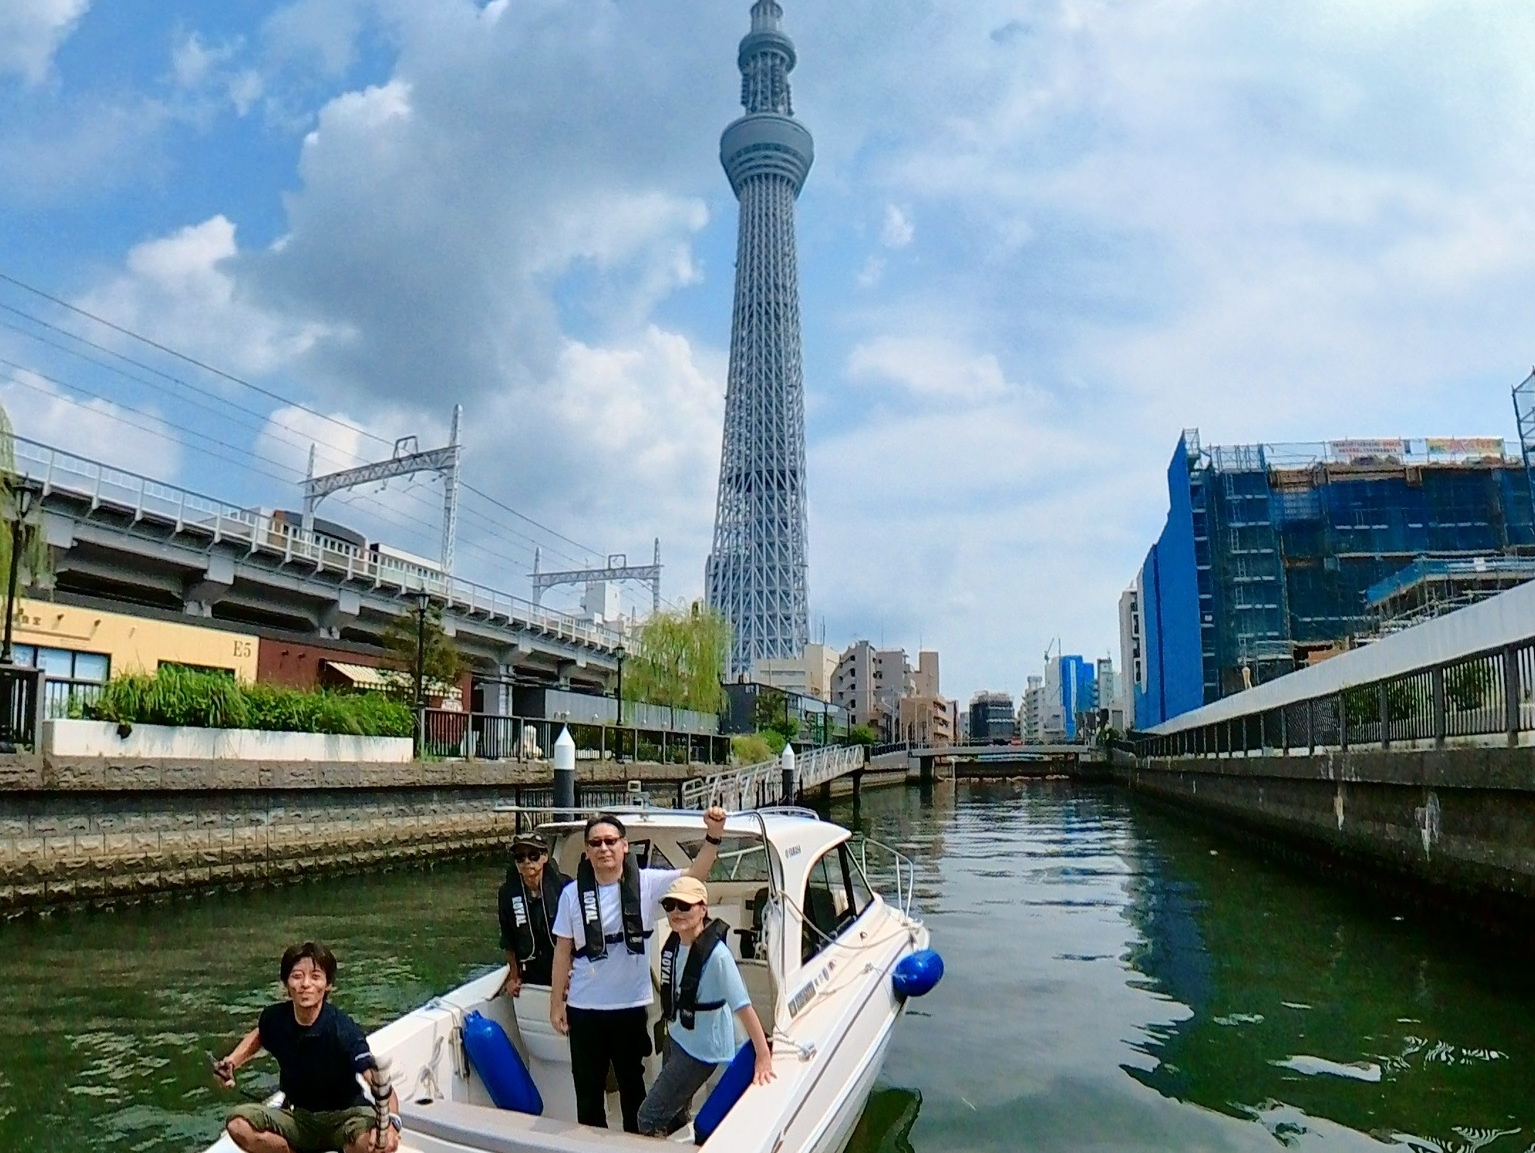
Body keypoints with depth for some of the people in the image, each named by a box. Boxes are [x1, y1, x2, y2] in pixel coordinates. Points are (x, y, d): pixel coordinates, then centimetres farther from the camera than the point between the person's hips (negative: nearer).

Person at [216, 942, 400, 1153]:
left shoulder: (343, 1030, -25)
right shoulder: (275, 1018, -9)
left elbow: (380, 1085, -34)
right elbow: (259, 1035, 20)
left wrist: (390, 1121, -54)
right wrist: (232, 1061, 3)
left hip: (344, 1116, -5)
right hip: (299, 1116, 5)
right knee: (238, 1124, -19)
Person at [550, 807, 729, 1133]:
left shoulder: (646, 883, -9)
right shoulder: (573, 893, -6)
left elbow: (695, 874, -19)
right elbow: (563, 951, 0)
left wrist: (713, 835, -34)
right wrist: (556, 1003, 1)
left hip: (631, 1005, 0)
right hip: (583, 1007, 1)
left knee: (632, 1082, 18)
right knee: (588, 1087, 16)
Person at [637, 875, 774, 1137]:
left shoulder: (716, 954, -30)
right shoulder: (674, 941, -8)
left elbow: (743, 1005, -29)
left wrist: (764, 1057, -29)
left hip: (702, 1048, -7)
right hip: (677, 1037, 7)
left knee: (649, 1117, -3)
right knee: (674, 1113, 24)